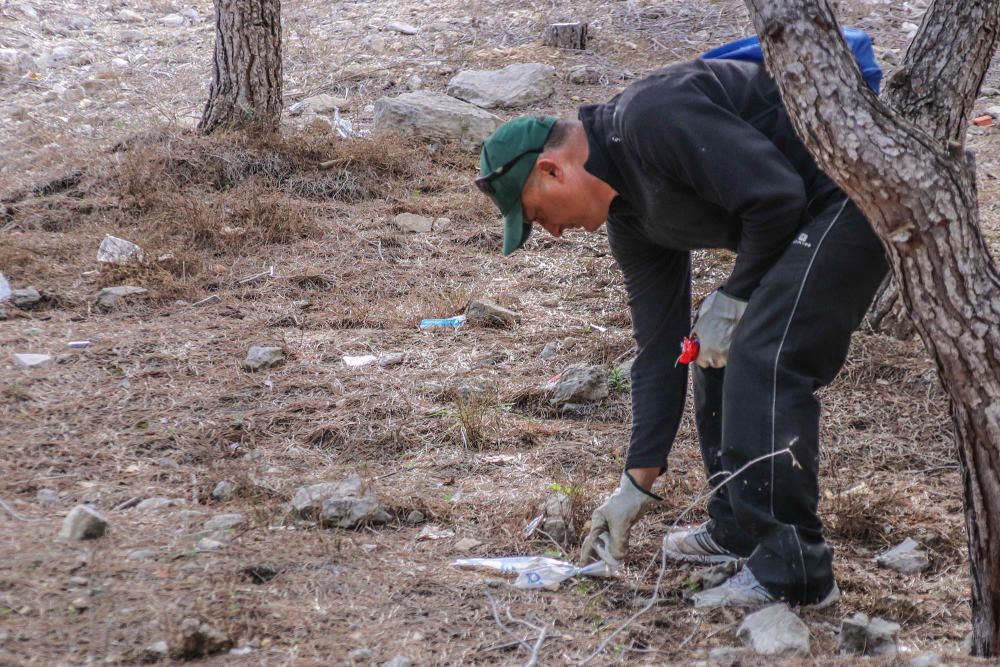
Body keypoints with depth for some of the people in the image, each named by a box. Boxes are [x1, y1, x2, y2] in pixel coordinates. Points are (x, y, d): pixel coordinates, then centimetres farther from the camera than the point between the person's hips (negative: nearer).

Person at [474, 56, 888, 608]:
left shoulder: (651, 117, -20)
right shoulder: (629, 215, 9)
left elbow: (775, 196, -25)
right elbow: (659, 347, 13)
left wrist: (734, 297, -11)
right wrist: (637, 482, 14)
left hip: (852, 194, -10)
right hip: (811, 211, 10)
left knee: (763, 361, -16)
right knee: (723, 355, 13)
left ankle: (793, 571, -11)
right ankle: (741, 530, 25)